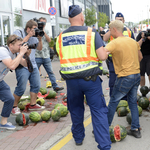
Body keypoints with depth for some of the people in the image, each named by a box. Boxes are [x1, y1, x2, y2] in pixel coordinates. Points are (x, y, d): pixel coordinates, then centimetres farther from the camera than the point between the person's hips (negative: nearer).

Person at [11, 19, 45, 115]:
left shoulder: (34, 36, 12)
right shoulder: (18, 33, -3)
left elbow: (40, 48, 15)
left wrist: (40, 39, -2)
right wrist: (28, 36, -17)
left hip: (33, 65, 7)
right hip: (22, 66, -7)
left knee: (36, 86, 8)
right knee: (21, 88, -7)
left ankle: (32, 105, 21)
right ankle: (14, 106, 11)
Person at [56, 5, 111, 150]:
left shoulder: (60, 37, 4)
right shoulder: (92, 33, -7)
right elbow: (102, 56, -12)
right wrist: (105, 51, 9)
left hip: (71, 79, 4)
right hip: (91, 78, -3)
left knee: (76, 110, 20)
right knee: (98, 111, 3)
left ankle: (78, 138, 35)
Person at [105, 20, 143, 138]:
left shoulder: (114, 43, -14)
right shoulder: (132, 41, 10)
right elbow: (140, 57, 20)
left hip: (125, 77, -7)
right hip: (137, 75, 7)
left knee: (113, 102, 6)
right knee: (133, 102, 16)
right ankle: (136, 129, 18)